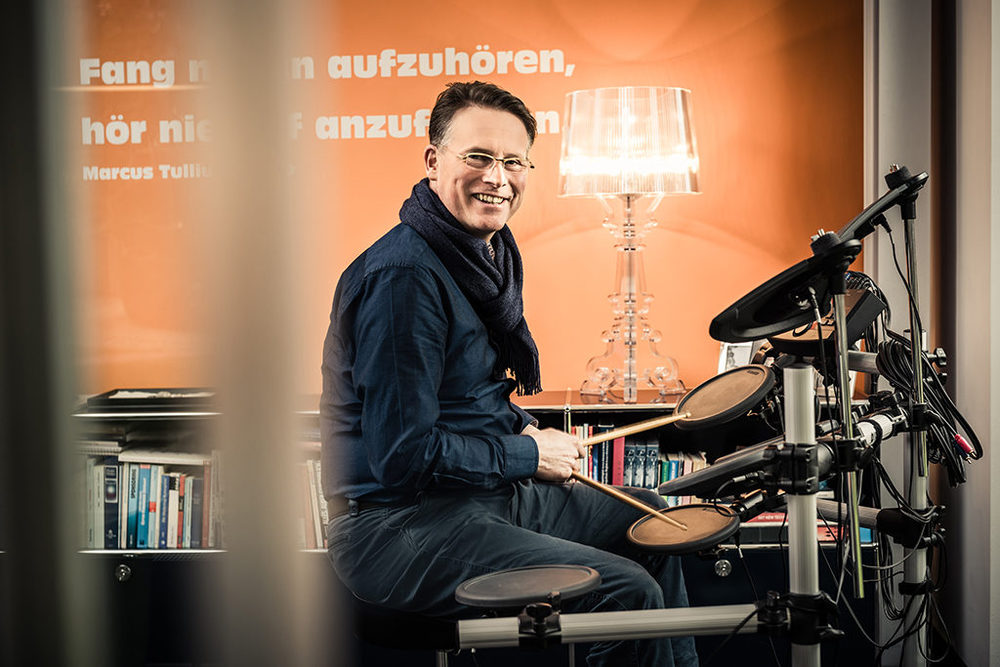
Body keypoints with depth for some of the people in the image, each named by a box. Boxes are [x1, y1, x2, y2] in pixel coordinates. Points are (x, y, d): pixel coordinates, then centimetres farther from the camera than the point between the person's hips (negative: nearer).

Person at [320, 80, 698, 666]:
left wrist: (521, 427, 3)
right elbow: (402, 455, -26)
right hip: (397, 529, -11)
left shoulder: (490, 250, 9)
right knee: (628, 591, -20)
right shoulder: (404, 277, -23)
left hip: (488, 487, 11)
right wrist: (528, 454, -15)